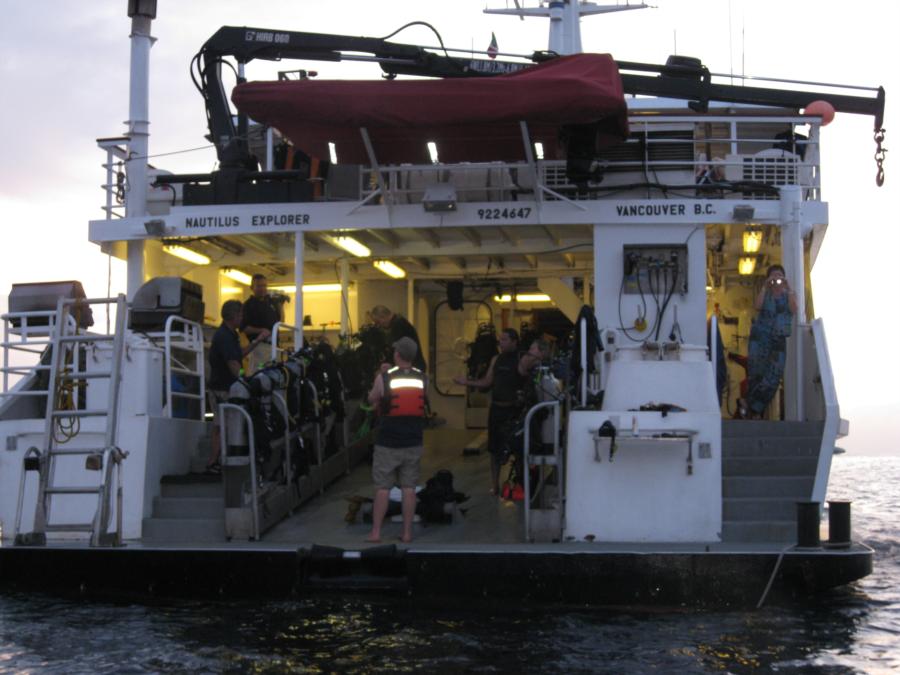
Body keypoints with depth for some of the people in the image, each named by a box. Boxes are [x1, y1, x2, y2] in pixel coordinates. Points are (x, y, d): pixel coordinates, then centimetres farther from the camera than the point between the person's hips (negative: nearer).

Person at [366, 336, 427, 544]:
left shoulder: (384, 377, -9)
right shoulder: (422, 378, 0)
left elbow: (372, 400, 7)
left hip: (388, 442, -2)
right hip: (413, 441, 2)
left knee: (382, 487, 4)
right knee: (409, 487, 6)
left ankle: (375, 532, 7)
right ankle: (407, 532, 7)